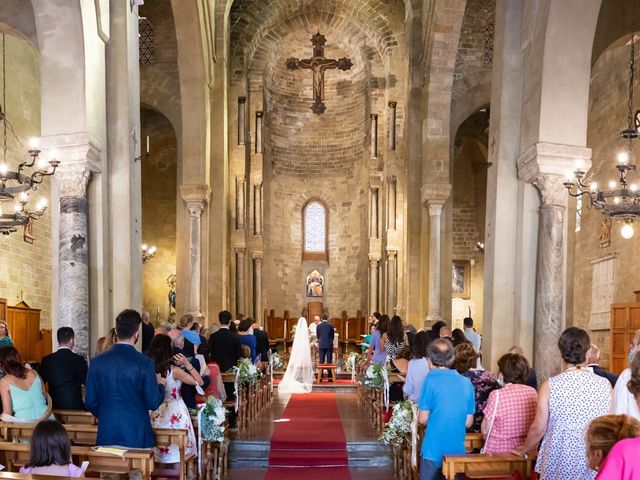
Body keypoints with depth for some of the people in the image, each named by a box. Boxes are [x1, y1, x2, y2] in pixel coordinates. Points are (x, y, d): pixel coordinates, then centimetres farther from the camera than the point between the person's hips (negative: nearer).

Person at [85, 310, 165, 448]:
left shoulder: (97, 362, -3)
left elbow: (90, 403, 2)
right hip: (136, 435, -3)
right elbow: (153, 403, -9)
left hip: (106, 434, 3)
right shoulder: (145, 363, -12)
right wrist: (160, 385, 11)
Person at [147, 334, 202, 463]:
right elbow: (199, 382, -13)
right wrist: (187, 364, -16)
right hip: (175, 414, -5)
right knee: (177, 447, 7)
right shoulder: (174, 370, -19)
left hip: (156, 414, 5)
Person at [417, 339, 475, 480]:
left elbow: (422, 419, -9)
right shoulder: (466, 383, 1)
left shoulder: (431, 380, -11)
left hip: (433, 451, -4)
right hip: (458, 451, 4)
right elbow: (468, 422, 5)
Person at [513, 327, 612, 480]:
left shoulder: (550, 386, -11)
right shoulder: (605, 385, -6)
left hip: (559, 464, -1)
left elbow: (538, 429, -5)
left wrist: (523, 449, 13)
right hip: (594, 467, 2)